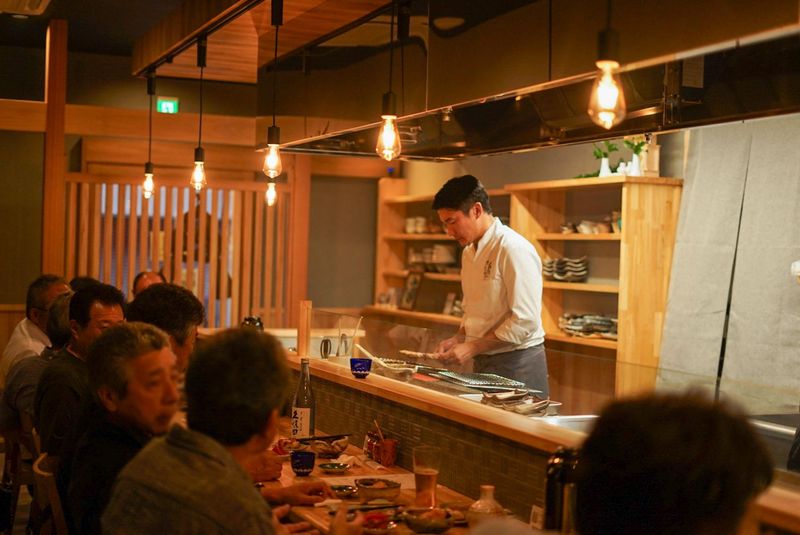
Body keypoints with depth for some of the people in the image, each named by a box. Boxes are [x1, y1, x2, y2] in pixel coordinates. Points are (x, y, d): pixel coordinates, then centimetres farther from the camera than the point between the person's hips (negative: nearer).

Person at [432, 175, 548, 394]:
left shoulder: (514, 249, -18)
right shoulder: (469, 252, 10)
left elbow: (525, 321, -22)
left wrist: (472, 348, -19)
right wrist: (458, 339, 3)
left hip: (516, 366, -8)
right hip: (483, 363, 8)